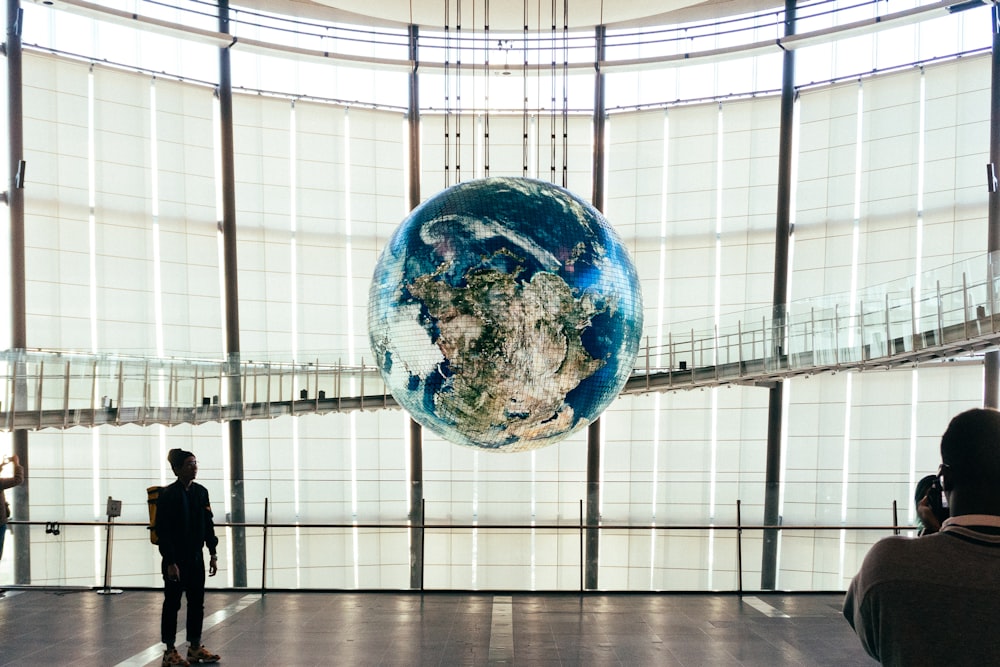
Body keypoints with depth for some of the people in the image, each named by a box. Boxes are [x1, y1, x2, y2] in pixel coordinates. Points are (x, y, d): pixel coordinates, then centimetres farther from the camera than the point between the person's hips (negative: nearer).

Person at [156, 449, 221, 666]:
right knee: (172, 603, 6)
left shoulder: (201, 492, 4)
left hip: (196, 557, 6)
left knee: (197, 601, 12)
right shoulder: (167, 495, -13)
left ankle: (195, 646, 24)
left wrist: (213, 554, 6)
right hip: (175, 559, -6)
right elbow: (163, 532, -14)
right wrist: (170, 562, -16)